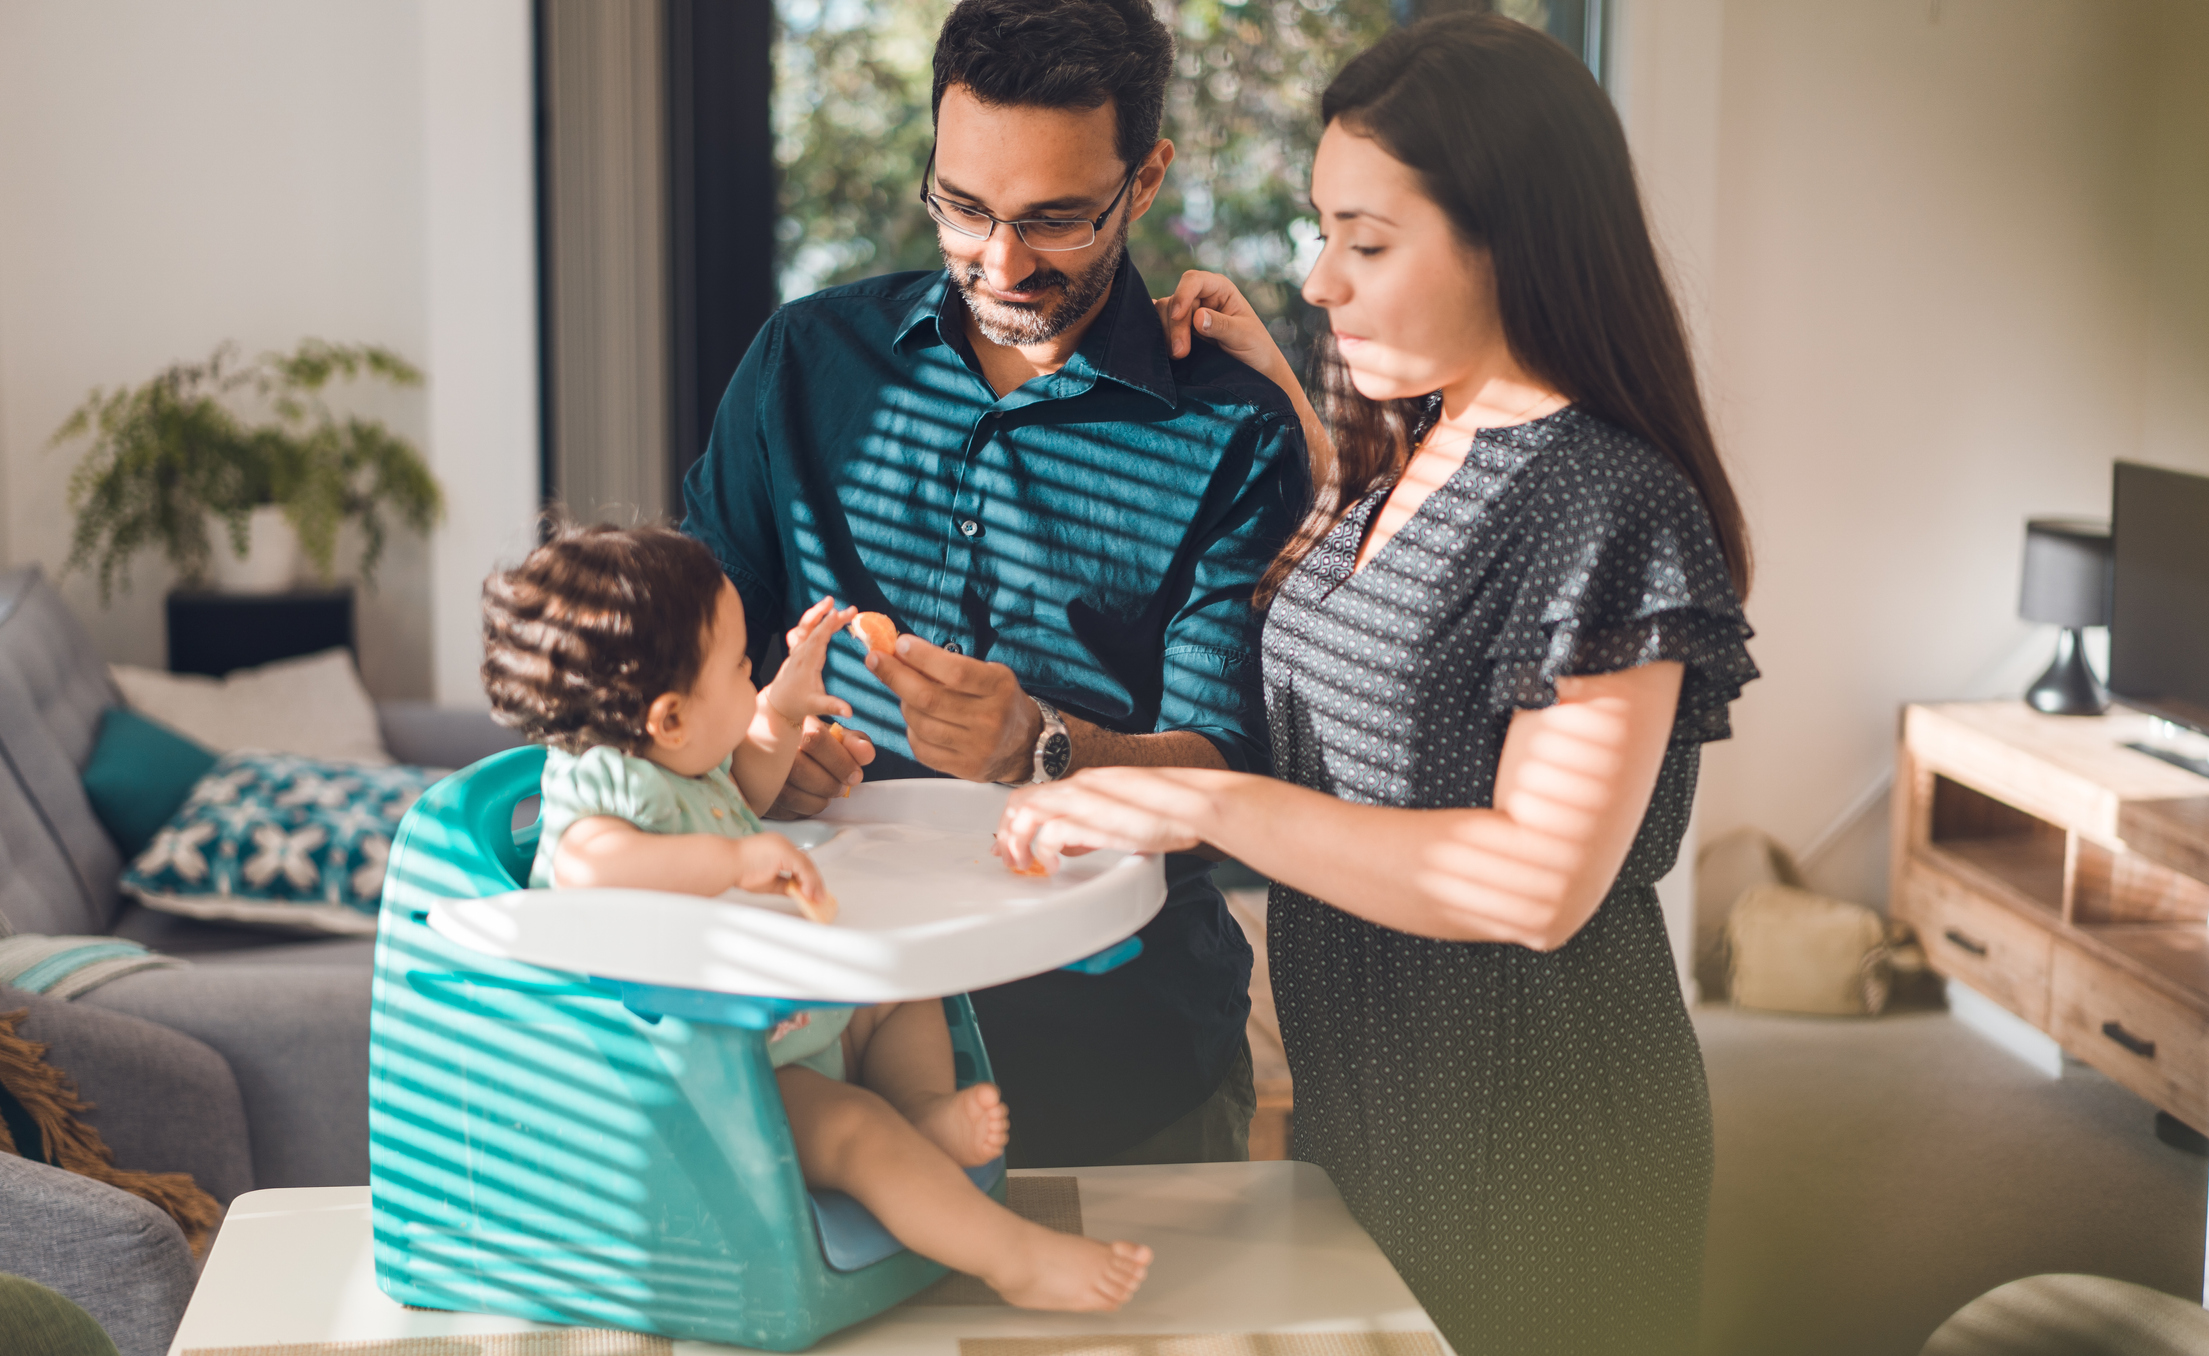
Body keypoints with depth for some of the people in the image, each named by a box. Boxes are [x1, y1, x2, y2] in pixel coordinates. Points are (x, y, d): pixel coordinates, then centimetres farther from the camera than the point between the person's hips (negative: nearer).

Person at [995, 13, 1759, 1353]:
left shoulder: (1608, 503, -22)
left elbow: (1539, 880, -28)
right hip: (1364, 1092, 8)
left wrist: (1200, 803, -30)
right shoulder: (1415, 451, 5)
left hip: (1522, 1131, -8)